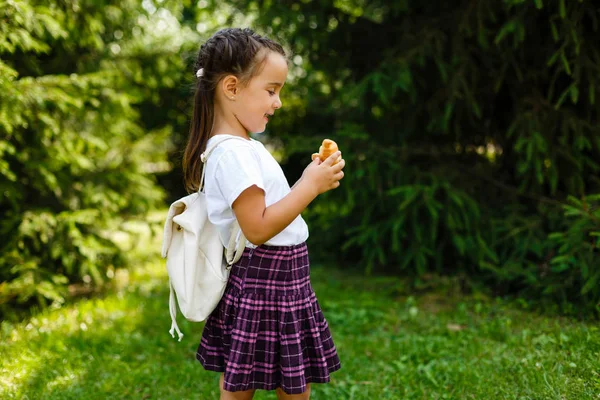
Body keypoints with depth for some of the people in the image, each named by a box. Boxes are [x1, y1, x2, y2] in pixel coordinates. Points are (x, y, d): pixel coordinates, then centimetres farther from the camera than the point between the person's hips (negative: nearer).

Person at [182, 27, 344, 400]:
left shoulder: (245, 147, 13)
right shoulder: (232, 153, -20)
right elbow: (257, 228, -25)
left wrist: (312, 178, 12)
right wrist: (310, 187, -21)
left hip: (282, 284, 10)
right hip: (261, 282, -10)